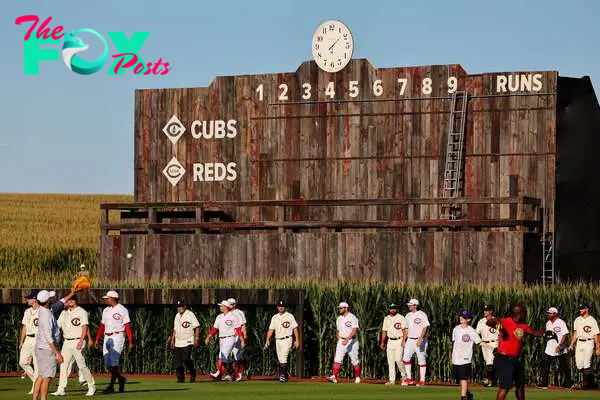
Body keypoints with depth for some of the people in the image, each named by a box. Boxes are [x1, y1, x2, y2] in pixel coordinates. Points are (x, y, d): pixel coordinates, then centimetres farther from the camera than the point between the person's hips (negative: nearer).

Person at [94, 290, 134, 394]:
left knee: (114, 362, -14)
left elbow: (127, 326, -10)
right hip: (107, 338, 8)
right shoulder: (106, 310, 16)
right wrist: (97, 339, 11)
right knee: (107, 363, 6)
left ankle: (111, 386, -16)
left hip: (117, 336, -8)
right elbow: (102, 326, 18)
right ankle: (121, 379, 25)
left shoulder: (122, 310, -5)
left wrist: (130, 341, -15)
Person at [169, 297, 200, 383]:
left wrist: (196, 339, -15)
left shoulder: (190, 314, -5)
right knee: (176, 362, 1)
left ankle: (193, 375, 3)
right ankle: (180, 378, 8)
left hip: (188, 343, -7)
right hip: (178, 343, 7)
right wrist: (172, 340, 16)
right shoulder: (177, 316, 16)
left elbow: (197, 327, -8)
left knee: (187, 360, -15)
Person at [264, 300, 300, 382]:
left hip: (287, 339, -5)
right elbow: (271, 329, 10)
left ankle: (283, 375, -19)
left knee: (283, 357, -18)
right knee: (280, 359, 8)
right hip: (278, 341, 5)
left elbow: (295, 328, -2)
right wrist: (267, 340, -2)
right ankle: (286, 375, 21)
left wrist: (297, 340, -7)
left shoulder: (289, 316, -1)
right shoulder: (274, 317, 11)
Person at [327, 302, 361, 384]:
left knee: (355, 360, 2)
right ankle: (334, 377, -17)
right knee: (337, 359, -9)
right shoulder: (339, 319, 11)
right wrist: (338, 341, 14)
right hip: (341, 341, 5)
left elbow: (354, 331, -21)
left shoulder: (352, 318, -12)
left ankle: (357, 377, 15)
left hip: (351, 341, -5)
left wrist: (347, 339, -31)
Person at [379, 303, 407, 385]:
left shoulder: (401, 318, -4)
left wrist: (403, 340, -20)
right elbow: (384, 331, 17)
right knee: (390, 361, 2)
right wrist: (382, 342, 12)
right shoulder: (386, 319, 13)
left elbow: (404, 330, -10)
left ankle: (404, 375, 6)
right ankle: (392, 380, 4)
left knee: (398, 359, -15)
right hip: (390, 341, 5)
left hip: (399, 341, -5)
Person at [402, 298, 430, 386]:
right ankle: (409, 379, 7)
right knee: (406, 358, -2)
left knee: (421, 360, -2)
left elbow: (425, 328, -17)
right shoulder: (408, 315, 12)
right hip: (410, 340, 7)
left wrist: (420, 339, -26)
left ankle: (422, 380, 5)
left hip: (420, 340, -7)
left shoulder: (422, 315, -11)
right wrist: (404, 340, 15)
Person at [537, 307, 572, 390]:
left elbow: (565, 335, -18)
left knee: (564, 367, 2)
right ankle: (544, 384, 5)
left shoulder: (561, 323, -13)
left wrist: (560, 346, -26)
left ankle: (568, 383, 15)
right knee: (545, 364, 1)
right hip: (550, 348, 7)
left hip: (560, 349, -7)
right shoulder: (548, 323, 10)